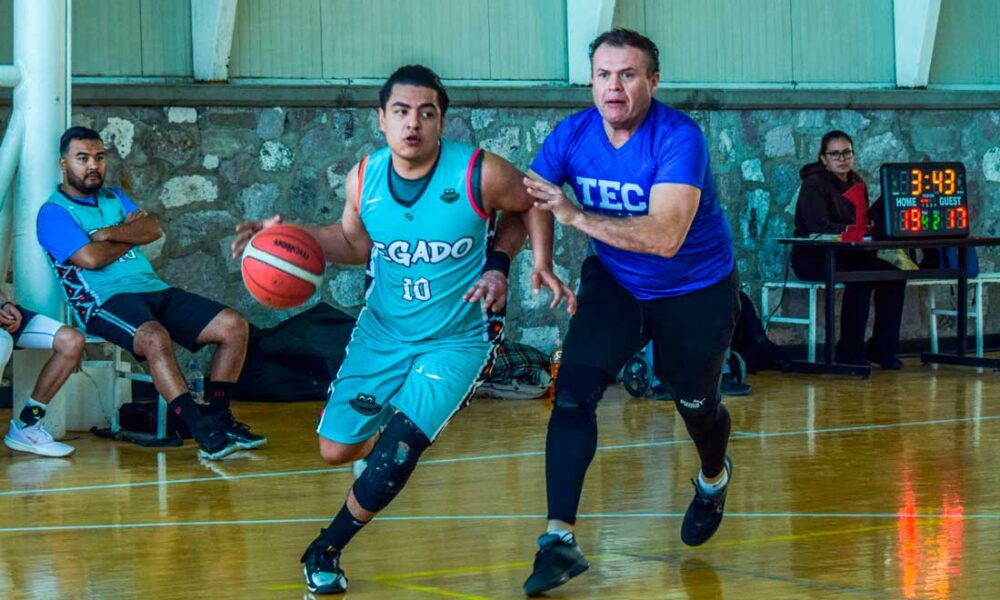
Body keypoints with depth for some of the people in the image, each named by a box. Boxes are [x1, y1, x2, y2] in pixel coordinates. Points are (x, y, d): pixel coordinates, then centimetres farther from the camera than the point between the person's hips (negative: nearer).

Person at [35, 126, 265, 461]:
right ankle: (204, 433, -39)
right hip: (106, 300, -8)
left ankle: (218, 417, -3)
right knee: (155, 338, -39)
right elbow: (90, 258, -14)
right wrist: (131, 233, 3)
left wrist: (109, 234, -9)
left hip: (154, 289, 8)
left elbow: (154, 230, 7)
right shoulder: (54, 213, 2)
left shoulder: (114, 197, 23)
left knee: (234, 326, -8)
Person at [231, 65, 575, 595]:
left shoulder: (479, 173, -21)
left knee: (396, 451, -16)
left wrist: (520, 264, -13)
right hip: (382, 331, 4)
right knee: (336, 449, 6)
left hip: (458, 338, -4)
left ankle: (325, 551, 8)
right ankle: (402, 434, 43)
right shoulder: (364, 178, -9)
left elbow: (531, 205, -1)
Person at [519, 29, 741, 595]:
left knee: (695, 401, 15)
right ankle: (559, 539, -11)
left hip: (696, 291, -3)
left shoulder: (679, 139, -30)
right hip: (615, 284, 3)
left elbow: (666, 236, -40)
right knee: (573, 393, -14)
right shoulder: (572, 135, -14)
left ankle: (714, 479, 52)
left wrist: (577, 215, -44)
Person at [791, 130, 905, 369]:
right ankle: (849, 353, -21)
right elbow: (818, 226, -23)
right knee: (860, 277, -31)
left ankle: (881, 348, -2)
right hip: (811, 258, -7)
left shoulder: (856, 183, 13)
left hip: (847, 255, 8)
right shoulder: (814, 184, -10)